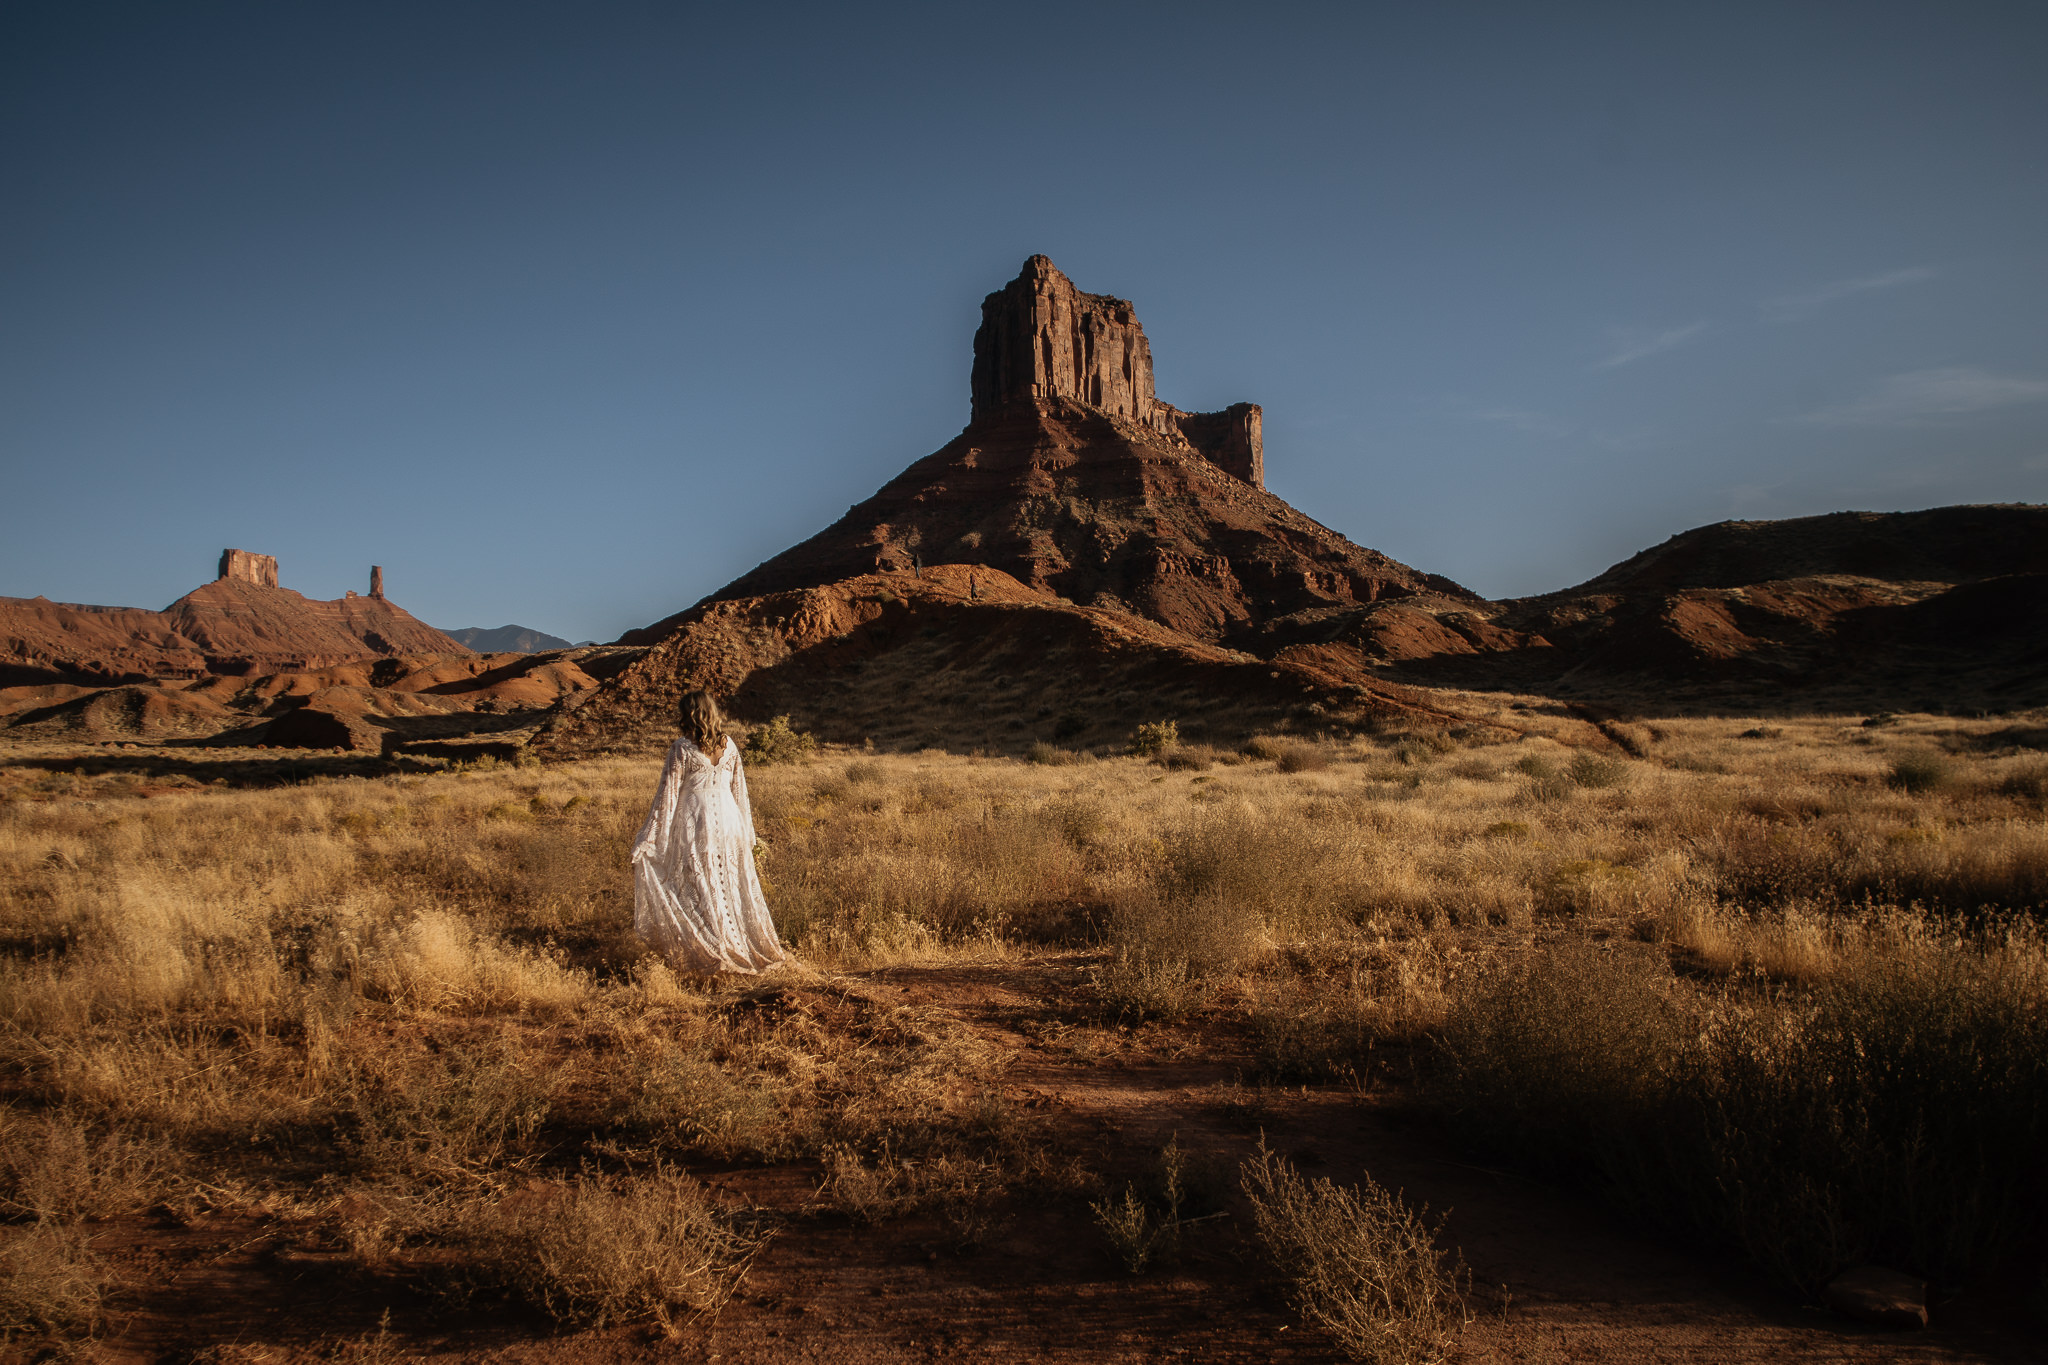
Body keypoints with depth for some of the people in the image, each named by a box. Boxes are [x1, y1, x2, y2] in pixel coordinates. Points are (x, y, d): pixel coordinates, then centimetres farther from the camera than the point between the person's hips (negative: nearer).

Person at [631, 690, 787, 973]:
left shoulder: (682, 749, -10)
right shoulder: (729, 747, 3)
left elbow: (668, 794, -11)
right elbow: (740, 790, 9)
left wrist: (648, 838, -6)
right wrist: (747, 832, 20)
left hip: (694, 823, -4)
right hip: (728, 820, 4)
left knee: (696, 889, 6)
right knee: (733, 886, 14)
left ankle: (709, 954, 8)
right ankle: (752, 947, 20)